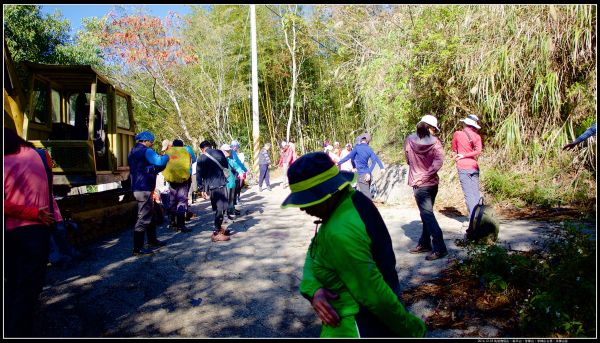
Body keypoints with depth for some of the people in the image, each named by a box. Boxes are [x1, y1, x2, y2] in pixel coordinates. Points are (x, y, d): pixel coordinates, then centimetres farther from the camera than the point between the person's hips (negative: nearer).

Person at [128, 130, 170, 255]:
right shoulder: (146, 151, -14)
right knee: (143, 218, -7)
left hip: (138, 188, 10)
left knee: (150, 215, 20)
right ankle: (137, 248, -4)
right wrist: (166, 156, -8)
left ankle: (152, 240, 31)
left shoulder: (133, 152, 17)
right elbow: (160, 162, -27)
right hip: (144, 190, -10)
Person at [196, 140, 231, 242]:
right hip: (220, 184, -4)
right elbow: (226, 165, 13)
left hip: (210, 186, 4)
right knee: (221, 208, -3)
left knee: (218, 208, 17)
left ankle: (219, 228, 27)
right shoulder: (219, 153, 1)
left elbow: (198, 175, 3)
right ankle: (216, 233, -5)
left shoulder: (201, 158, 6)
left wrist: (201, 189, 8)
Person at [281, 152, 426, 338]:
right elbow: (314, 253, 1)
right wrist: (313, 289, -16)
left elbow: (373, 293, -27)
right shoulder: (354, 200, -3)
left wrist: (412, 328, -14)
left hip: (357, 328, -9)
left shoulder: (340, 232, -33)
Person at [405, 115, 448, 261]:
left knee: (427, 215, -5)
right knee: (427, 213, 15)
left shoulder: (409, 140, -6)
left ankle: (439, 248, -10)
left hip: (419, 183, -3)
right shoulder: (435, 142, -6)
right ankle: (424, 244, 25)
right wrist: (427, 174, -12)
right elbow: (439, 161, -19)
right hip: (433, 182, 4)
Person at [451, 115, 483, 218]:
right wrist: (464, 155, -3)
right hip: (474, 166, 3)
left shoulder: (457, 134, 0)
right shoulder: (477, 136, 4)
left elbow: (454, 149, 11)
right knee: (476, 192, 8)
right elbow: (478, 151, -9)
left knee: (468, 193, -4)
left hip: (463, 167, -3)